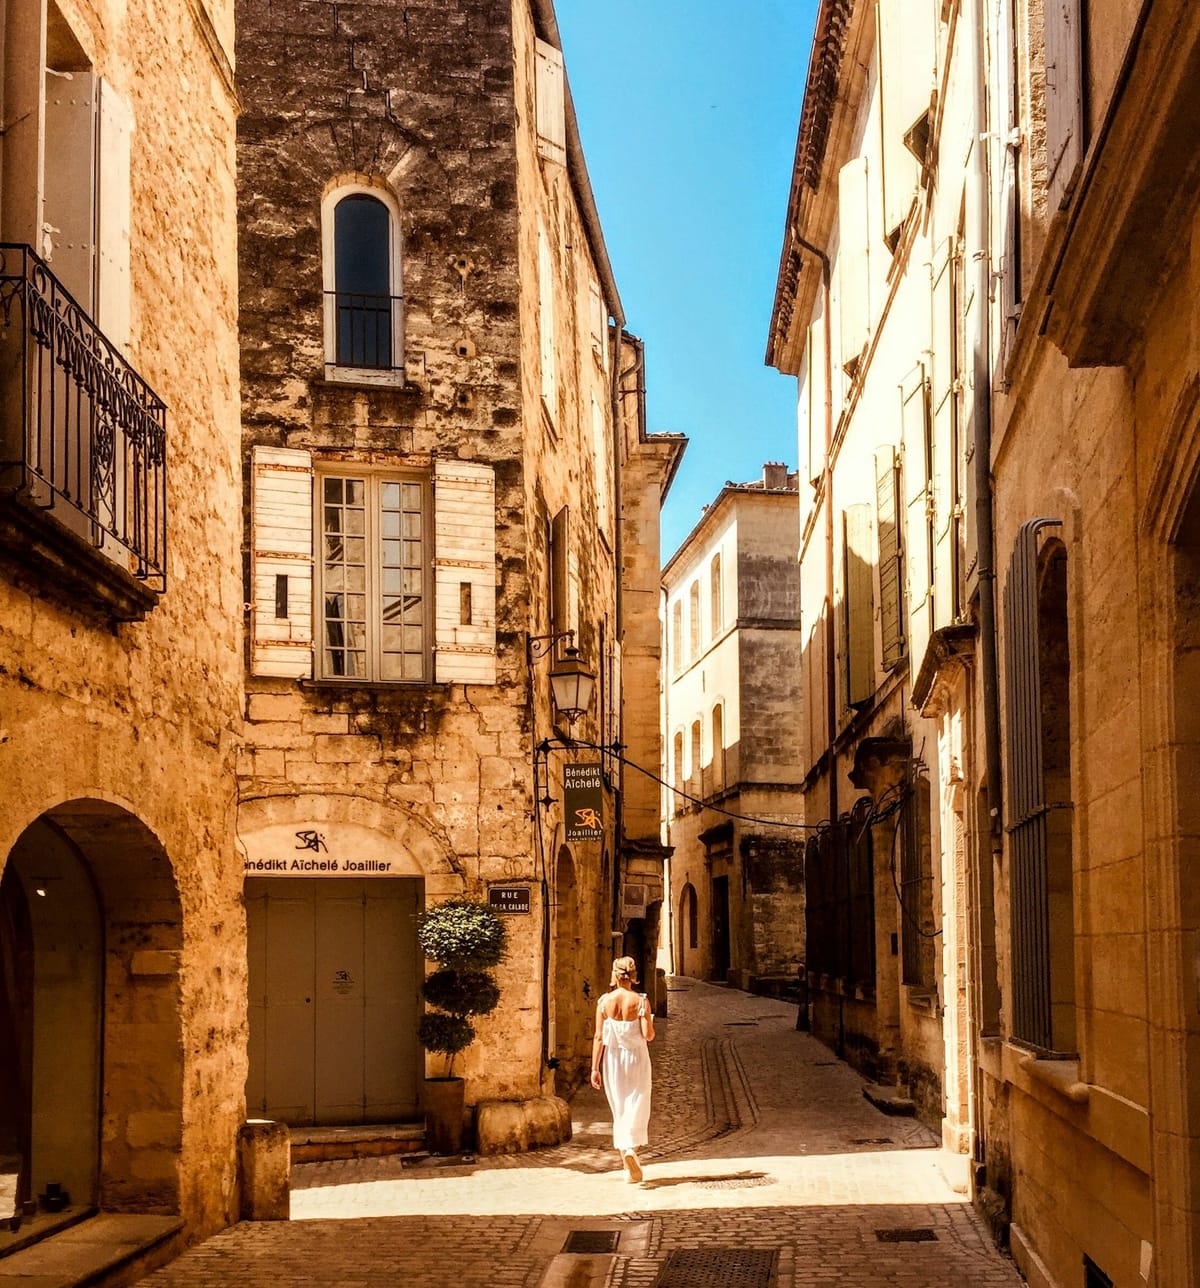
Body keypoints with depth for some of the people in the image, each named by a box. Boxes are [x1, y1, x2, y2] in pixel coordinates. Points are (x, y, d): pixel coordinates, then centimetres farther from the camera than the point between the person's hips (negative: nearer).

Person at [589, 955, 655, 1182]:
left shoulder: (604, 1001, -5)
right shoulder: (640, 1001, -10)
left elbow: (599, 1037, -6)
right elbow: (648, 1035, -14)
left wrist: (595, 1068, -2)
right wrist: (650, 1023, 9)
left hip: (612, 1058, 2)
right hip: (636, 1057, -2)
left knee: (620, 1111, 12)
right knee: (637, 1108, 6)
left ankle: (627, 1164, 12)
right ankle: (631, 1147, -19)